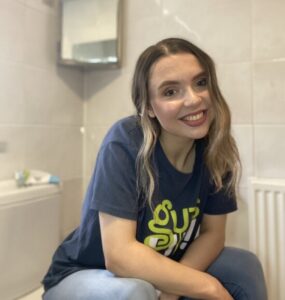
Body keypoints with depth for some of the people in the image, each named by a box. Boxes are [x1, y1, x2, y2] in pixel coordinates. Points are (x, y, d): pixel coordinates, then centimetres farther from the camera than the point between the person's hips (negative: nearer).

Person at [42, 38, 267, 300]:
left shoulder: (214, 148, -12)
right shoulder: (125, 142, -28)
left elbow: (212, 233, -4)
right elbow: (119, 255, -32)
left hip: (161, 273, 5)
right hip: (83, 276, -4)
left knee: (246, 267, -6)